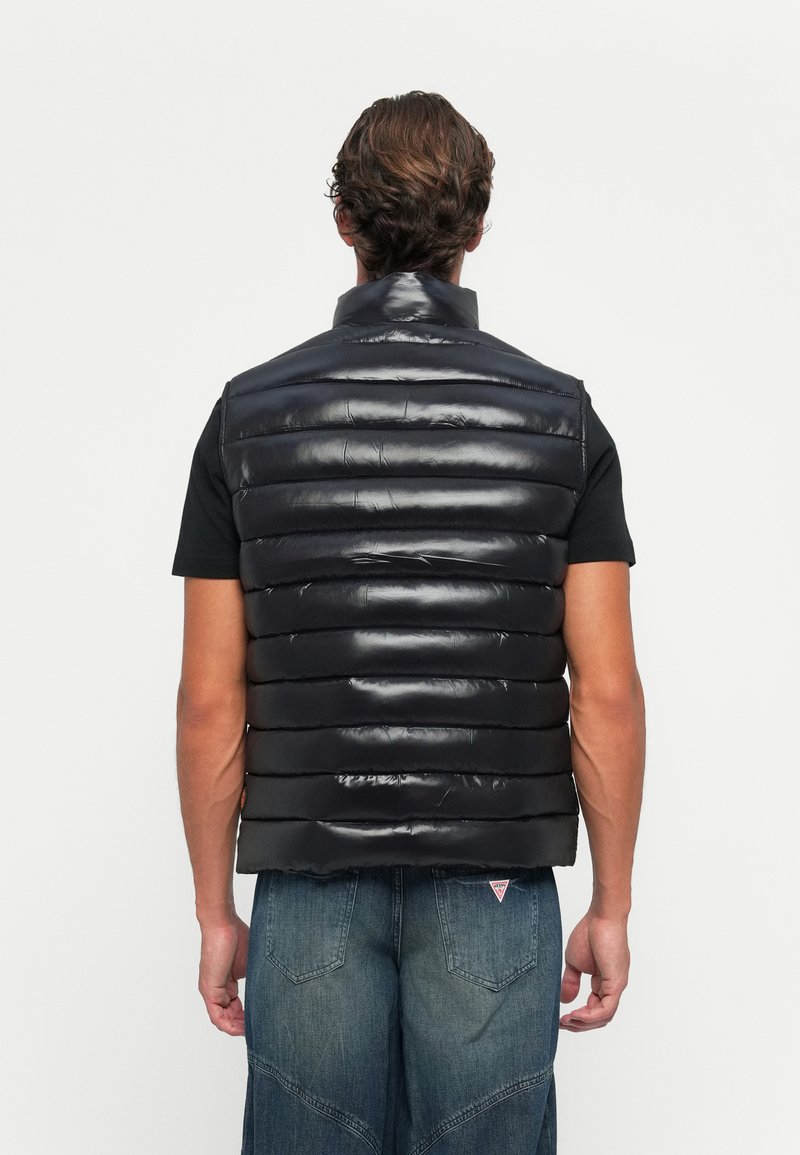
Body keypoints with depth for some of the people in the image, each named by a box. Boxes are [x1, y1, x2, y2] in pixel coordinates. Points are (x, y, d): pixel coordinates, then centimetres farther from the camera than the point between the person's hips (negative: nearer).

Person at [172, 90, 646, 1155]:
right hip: (494, 886, 0)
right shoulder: (559, 416, -3)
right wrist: (612, 909, 4)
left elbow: (212, 701, -3)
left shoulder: (250, 414, -2)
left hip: (309, 890, 1)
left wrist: (215, 915, 7)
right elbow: (607, 694, -6)